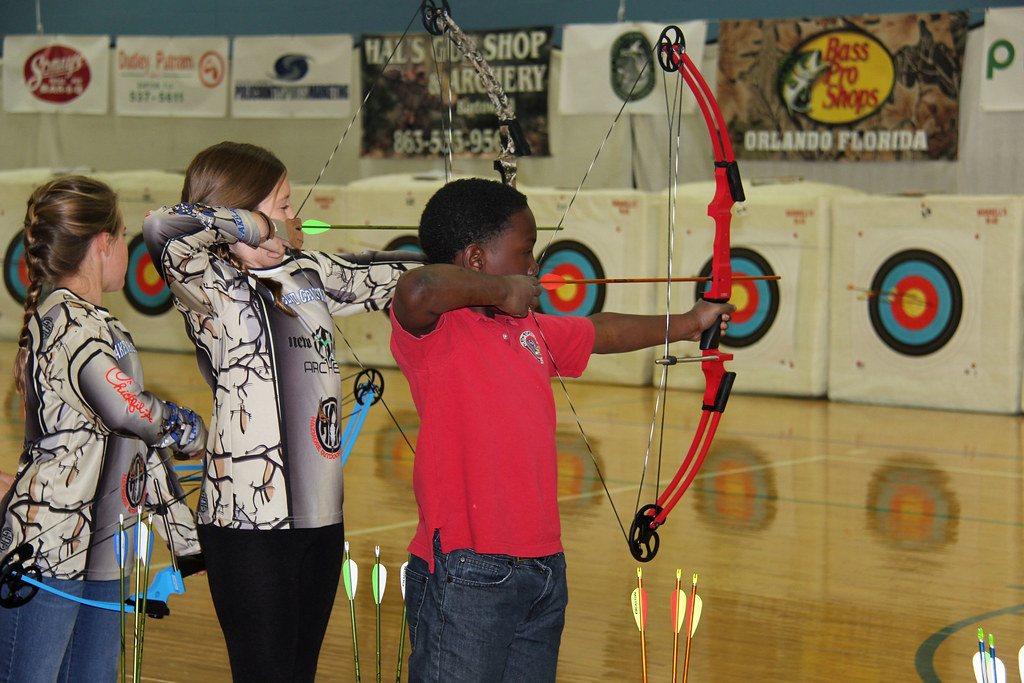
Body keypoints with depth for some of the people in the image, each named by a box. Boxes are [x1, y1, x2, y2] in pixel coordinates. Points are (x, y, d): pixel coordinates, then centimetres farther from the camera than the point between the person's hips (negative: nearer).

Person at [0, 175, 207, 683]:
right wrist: (195, 431, -6)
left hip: (100, 549, 9)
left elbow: (133, 435, 22)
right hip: (48, 544, -9)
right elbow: (128, 411, -25)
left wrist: (180, 525, 23)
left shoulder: (96, 323, 18)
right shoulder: (64, 319, -13)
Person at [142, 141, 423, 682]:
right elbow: (161, 229, -26)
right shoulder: (208, 285, -8)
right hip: (250, 518, -7)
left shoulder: (308, 272, 13)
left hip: (320, 514, 7)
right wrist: (244, 224, -12)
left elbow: (380, 274, 27)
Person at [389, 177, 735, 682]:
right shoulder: (431, 329, -9)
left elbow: (602, 333, 35)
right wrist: (502, 290, -17)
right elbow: (418, 289, -33)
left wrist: (685, 324, 45)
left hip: (543, 567, 8)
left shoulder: (533, 330, 17)